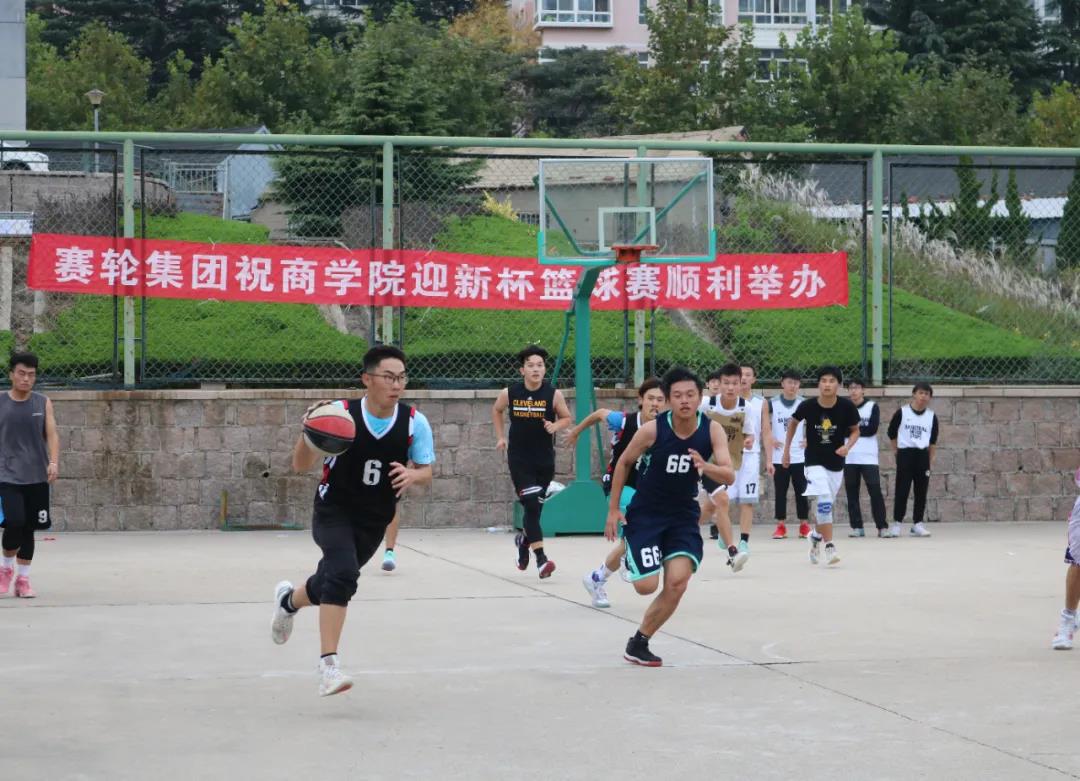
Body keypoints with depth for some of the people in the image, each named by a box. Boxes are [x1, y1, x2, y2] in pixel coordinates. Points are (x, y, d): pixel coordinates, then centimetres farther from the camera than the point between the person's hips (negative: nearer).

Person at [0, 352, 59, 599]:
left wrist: (53, 462, -21)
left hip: (37, 477, 2)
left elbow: (52, 434, -5)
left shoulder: (43, 403, 4)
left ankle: (22, 579, 19)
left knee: (29, 528, 6)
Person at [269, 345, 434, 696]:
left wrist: (413, 475, -26)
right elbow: (301, 466, -15)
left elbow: (426, 471, -1)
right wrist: (308, 433, -36)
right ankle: (328, 666, -26)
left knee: (333, 583, 17)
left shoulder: (415, 423, -11)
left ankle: (289, 600, 54)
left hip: (374, 522, 4)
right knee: (343, 574, -28)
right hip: (334, 511, -4)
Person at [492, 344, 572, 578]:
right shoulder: (509, 393, -6)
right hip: (519, 459, -1)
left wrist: (555, 426, -15)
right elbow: (496, 411, 15)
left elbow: (567, 418, 5)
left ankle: (524, 539, 44)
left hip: (544, 460, 1)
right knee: (531, 505, -13)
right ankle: (541, 558, -17)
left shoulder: (553, 394, -9)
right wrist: (500, 437, 10)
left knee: (536, 507, 12)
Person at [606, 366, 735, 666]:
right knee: (646, 585, -8)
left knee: (677, 582, -14)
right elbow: (624, 462, -3)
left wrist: (705, 466, -42)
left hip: (683, 515, 2)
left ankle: (639, 643, 5)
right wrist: (613, 509, -2)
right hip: (645, 513, -2)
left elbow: (729, 476, -21)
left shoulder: (712, 430, -13)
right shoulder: (653, 430, -19)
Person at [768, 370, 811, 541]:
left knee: (801, 491, 2)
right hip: (779, 457, 0)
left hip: (800, 456, 0)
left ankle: (804, 525, 10)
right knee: (780, 492, 2)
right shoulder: (772, 404, 0)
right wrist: (771, 440, -6)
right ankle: (781, 526, 8)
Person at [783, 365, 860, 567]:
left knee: (824, 505, 14)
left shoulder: (847, 406, -14)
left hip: (836, 463, 2)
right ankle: (830, 546, -18)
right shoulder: (808, 406, -14)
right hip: (814, 462, -2)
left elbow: (855, 430, 2)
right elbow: (793, 422, 7)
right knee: (823, 501, -19)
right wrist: (787, 449, 9)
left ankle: (816, 535, 41)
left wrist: (847, 446, -17)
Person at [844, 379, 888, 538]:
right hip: (849, 458, 3)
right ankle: (857, 527, 9)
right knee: (851, 493, 3)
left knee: (875, 491, -7)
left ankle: (882, 527, -4)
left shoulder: (872, 407, 2)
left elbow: (872, 429, -10)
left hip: (869, 457, -3)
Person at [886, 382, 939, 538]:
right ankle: (897, 523, 3)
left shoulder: (931, 416, 5)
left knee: (921, 491, 4)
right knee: (902, 490, -4)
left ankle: (918, 524, 12)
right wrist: (897, 451, 6)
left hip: (922, 455, 3)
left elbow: (933, 441, 13)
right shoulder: (902, 412, -3)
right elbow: (892, 433, 6)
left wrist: (931, 460, 11)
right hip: (905, 455, -3)